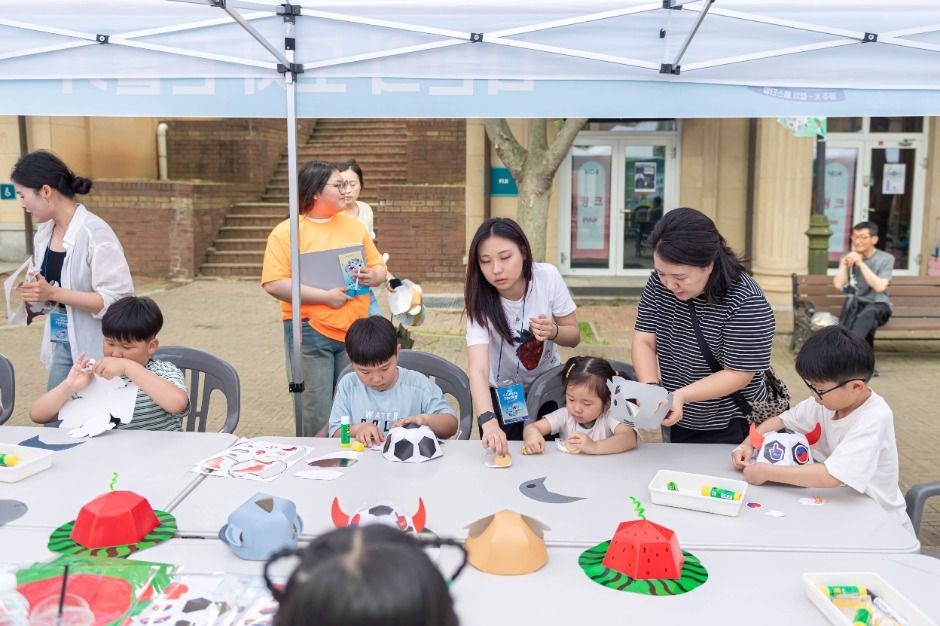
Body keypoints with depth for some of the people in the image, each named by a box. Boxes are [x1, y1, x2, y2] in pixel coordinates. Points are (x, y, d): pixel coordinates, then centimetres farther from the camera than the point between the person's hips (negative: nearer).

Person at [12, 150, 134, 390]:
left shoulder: (95, 233, -20)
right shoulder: (44, 232, 5)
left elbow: (117, 299, -24)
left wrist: (53, 293, -25)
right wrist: (36, 292, -2)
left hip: (94, 348, -7)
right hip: (61, 343, 7)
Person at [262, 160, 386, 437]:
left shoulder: (354, 226, 12)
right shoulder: (286, 231, -5)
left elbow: (378, 266, 18)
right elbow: (273, 284, -13)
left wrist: (374, 276, -6)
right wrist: (325, 296, -17)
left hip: (355, 331, 5)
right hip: (311, 333, -4)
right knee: (316, 417, 0)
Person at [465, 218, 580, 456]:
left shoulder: (548, 277, -22)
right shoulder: (480, 299, -27)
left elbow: (574, 336, -9)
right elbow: (478, 369, -39)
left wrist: (553, 332, -33)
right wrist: (488, 422, -56)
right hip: (500, 392, -2)